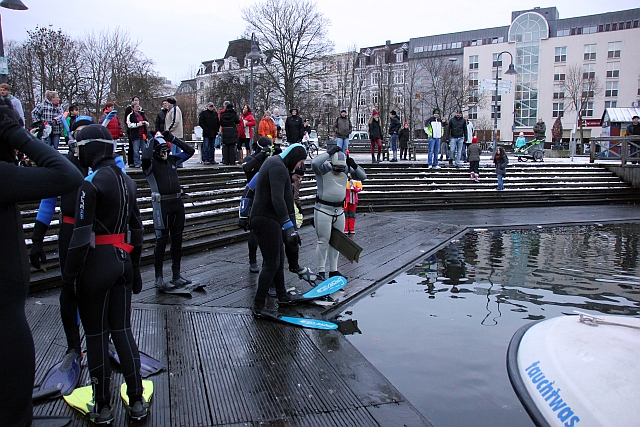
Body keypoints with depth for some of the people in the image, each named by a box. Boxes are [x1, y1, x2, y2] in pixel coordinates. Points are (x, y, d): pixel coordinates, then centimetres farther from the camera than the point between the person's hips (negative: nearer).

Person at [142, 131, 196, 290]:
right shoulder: (150, 163, -4)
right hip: (162, 205, -6)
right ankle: (159, 278, 6)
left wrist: (173, 138, 8)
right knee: (161, 241, -3)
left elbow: (190, 151, 15)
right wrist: (152, 139, -13)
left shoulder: (172, 159, 13)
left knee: (177, 240, 11)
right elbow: (145, 157, -27)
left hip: (177, 203, 6)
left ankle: (176, 275, 21)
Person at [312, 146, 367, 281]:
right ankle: (320, 271, 9)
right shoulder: (323, 169, -13)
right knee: (323, 241, -1)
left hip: (339, 210, 6)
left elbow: (363, 177, 6)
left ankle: (333, 270, 25)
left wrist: (354, 166, -11)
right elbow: (314, 163, -35)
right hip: (323, 210, -6)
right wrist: (329, 152, -27)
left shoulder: (346, 169, 2)